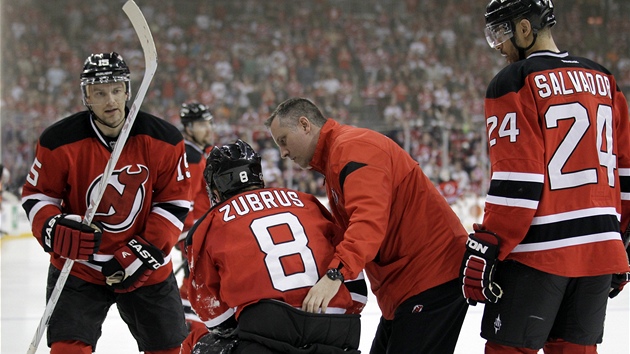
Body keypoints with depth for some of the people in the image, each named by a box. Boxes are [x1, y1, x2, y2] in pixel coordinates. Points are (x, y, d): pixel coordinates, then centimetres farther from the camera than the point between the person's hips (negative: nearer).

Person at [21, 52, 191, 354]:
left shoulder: (164, 140, -9)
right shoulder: (60, 142, -13)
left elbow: (174, 202, -4)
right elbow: (36, 196, -3)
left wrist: (145, 251, -14)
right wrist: (55, 231, -24)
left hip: (147, 268, 2)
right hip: (78, 266, -2)